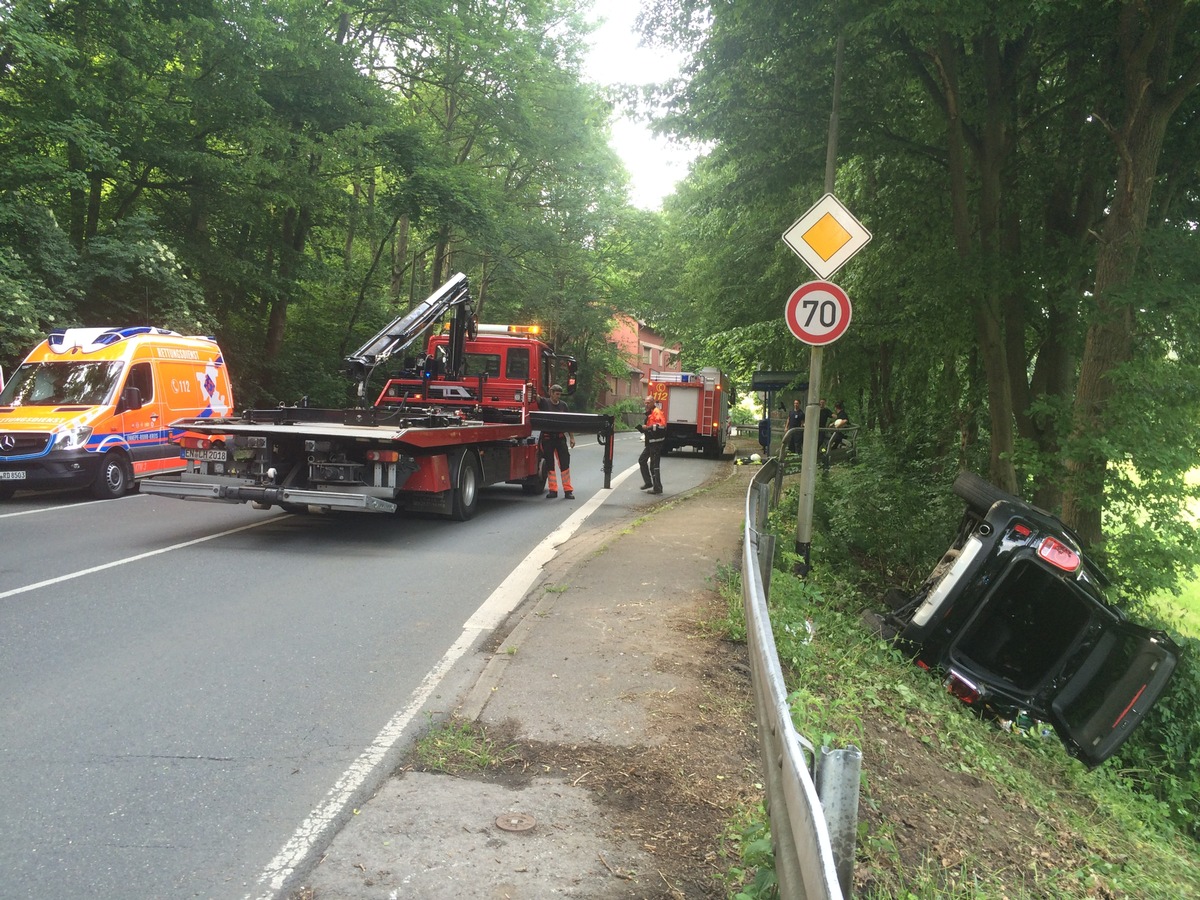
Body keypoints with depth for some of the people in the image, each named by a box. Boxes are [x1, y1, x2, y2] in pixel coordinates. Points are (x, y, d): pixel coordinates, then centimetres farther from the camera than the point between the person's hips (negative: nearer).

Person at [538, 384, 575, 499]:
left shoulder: (563, 405, 8)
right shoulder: (544, 402, 1)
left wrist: (572, 437, 7)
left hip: (560, 437, 2)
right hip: (547, 437, -2)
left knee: (565, 464, -1)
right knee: (549, 464, 4)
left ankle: (568, 490, 3)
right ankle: (552, 490, 11)